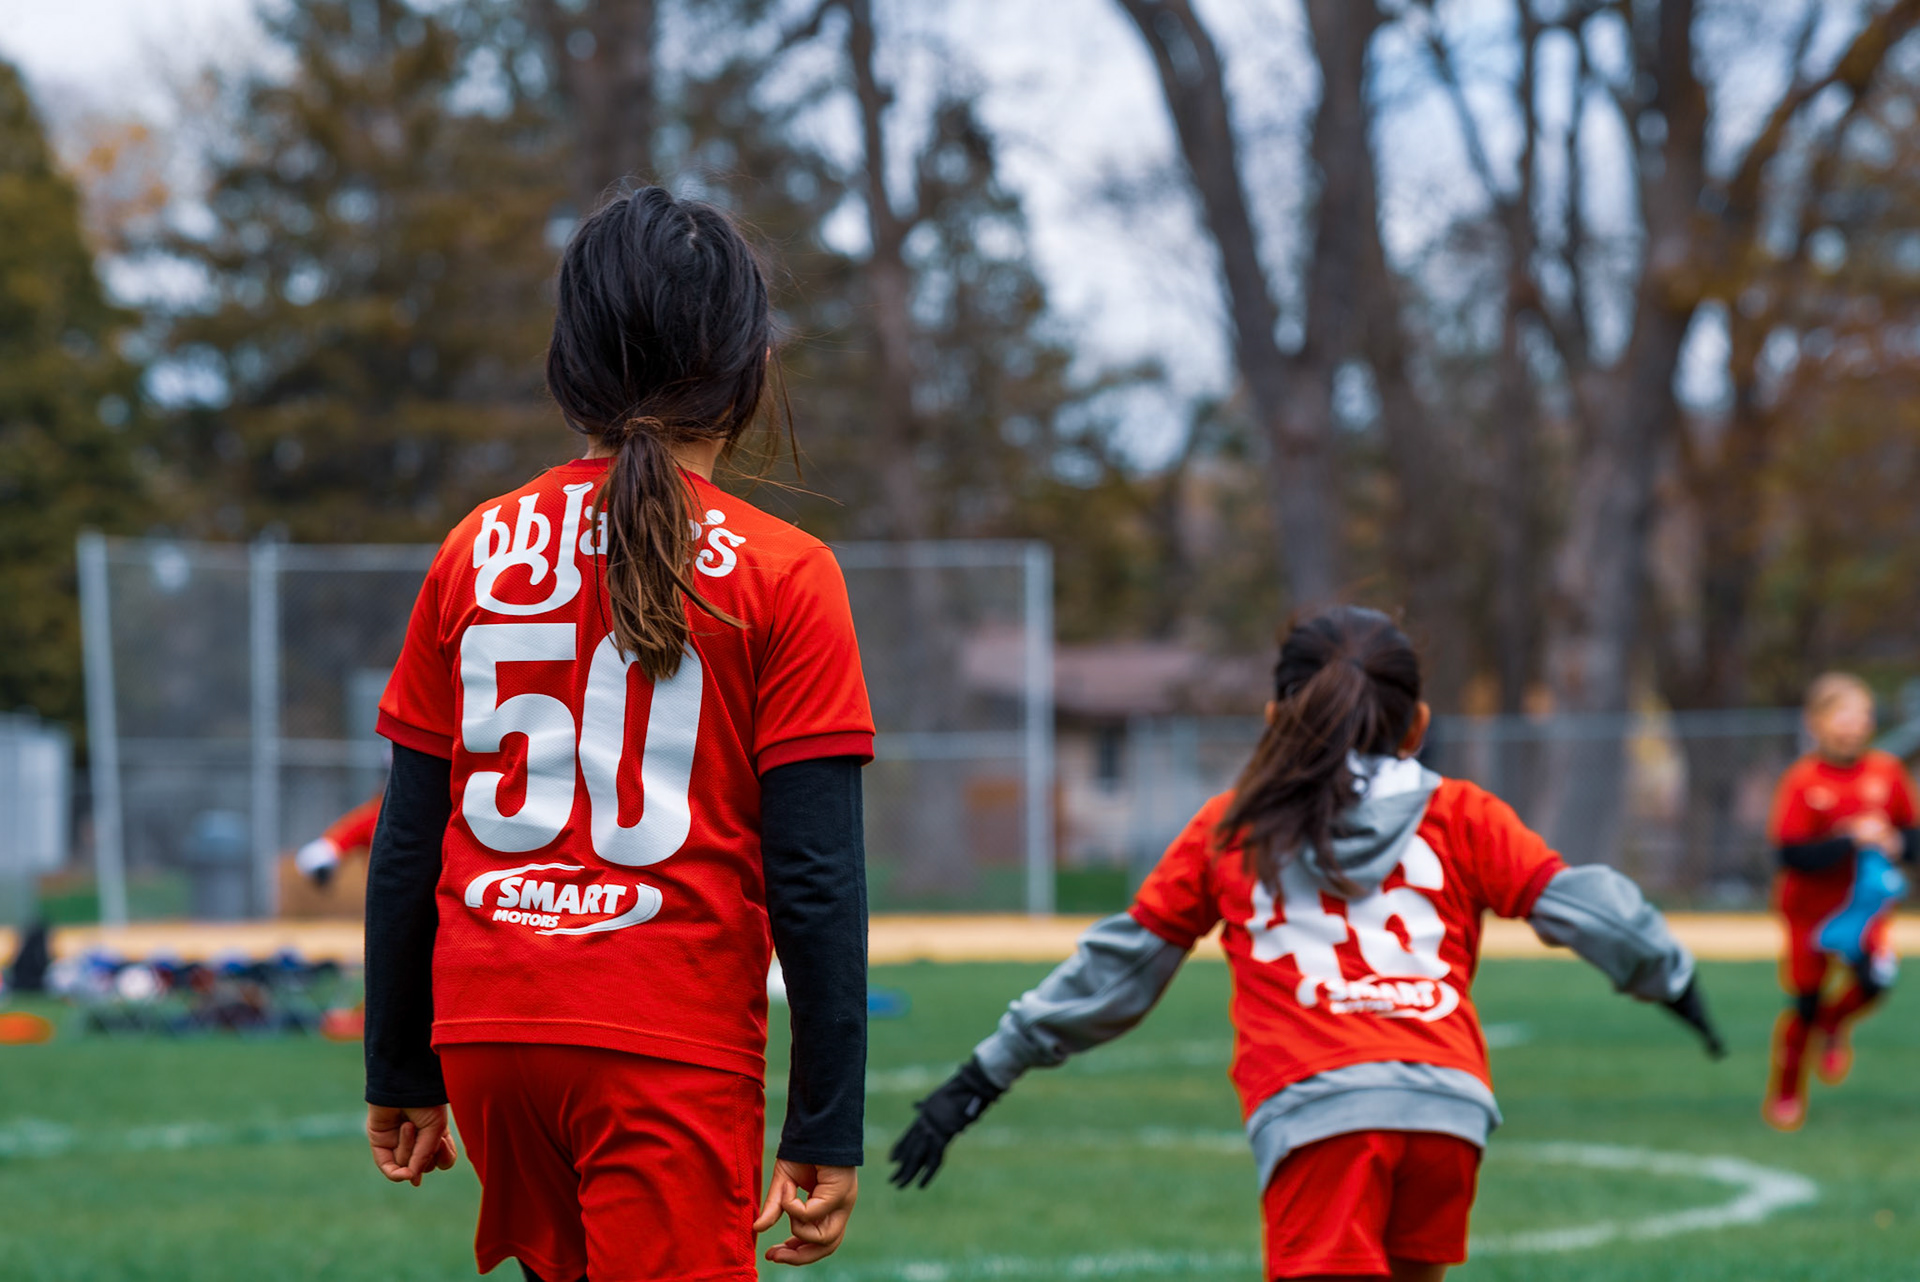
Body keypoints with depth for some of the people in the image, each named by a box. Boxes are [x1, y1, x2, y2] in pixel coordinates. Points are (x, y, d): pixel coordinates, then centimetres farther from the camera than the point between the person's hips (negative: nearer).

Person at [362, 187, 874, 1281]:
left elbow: (406, 850, 10)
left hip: (485, 1032, 5)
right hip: (672, 1047, -5)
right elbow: (815, 875, -8)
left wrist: (401, 1076, 18)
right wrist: (826, 1128, -4)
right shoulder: (779, 574, -3)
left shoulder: (477, 553, 8)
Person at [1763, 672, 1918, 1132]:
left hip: (1864, 903, 2)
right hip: (1810, 907, -2)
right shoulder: (1801, 782, -15)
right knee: (1803, 1002, 2)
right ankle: (1785, 1094, 24)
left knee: (1876, 977, -21)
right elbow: (1791, 854, -20)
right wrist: (1850, 840, -28)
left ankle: (1834, 1024, 14)